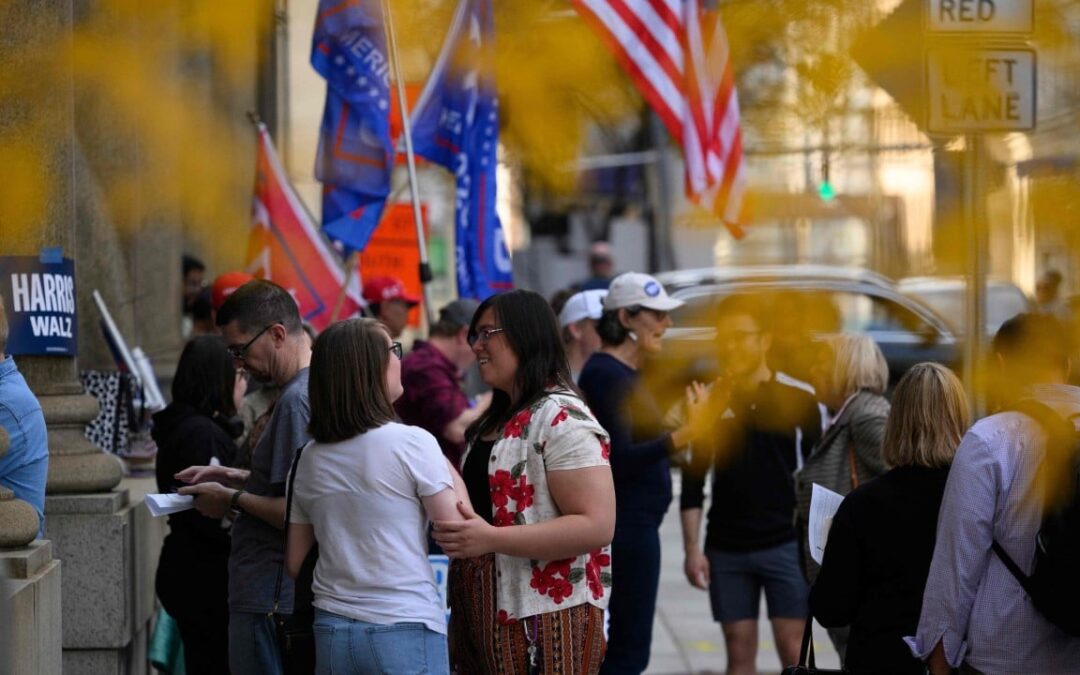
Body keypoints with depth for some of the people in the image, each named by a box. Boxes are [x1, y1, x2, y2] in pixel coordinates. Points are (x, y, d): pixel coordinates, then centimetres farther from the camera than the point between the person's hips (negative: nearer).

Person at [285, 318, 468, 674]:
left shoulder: (309, 458, 7)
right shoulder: (412, 443, -10)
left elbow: (294, 562, 11)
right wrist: (450, 471, 6)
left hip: (331, 630, 5)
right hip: (404, 628, -5)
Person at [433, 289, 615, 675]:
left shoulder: (562, 419, -12)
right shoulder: (496, 419, 17)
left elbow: (596, 525, -22)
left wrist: (490, 539, -27)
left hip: (544, 621, -9)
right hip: (483, 614, 9)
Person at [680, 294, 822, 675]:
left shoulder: (798, 398, -1)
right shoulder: (710, 400, 5)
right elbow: (694, 480, 7)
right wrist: (692, 548, 0)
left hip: (786, 543, -2)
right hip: (726, 548, 2)